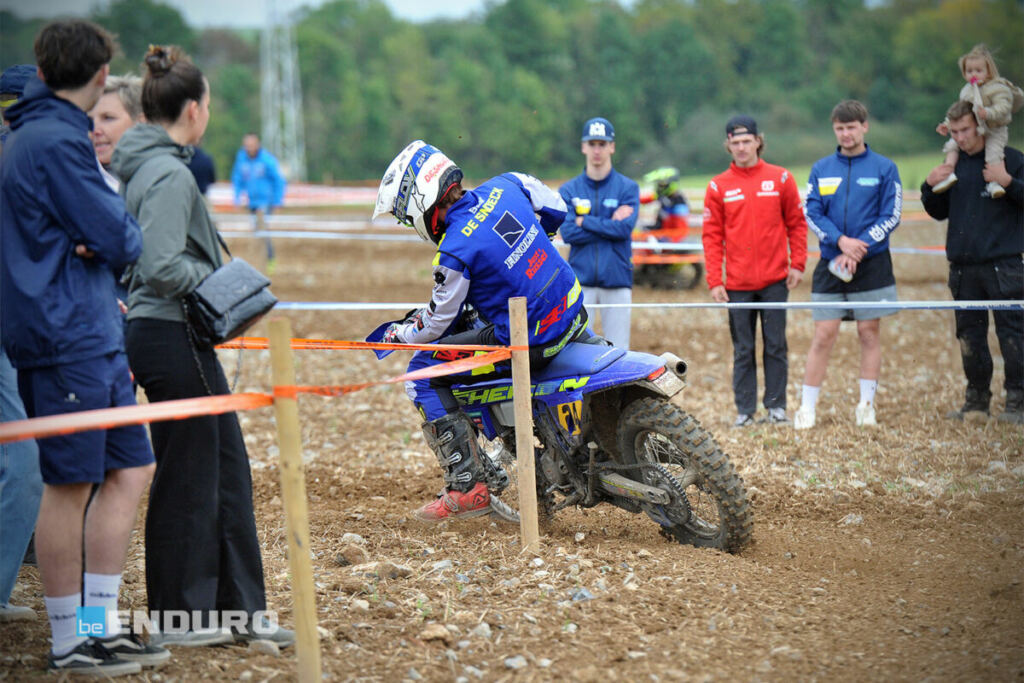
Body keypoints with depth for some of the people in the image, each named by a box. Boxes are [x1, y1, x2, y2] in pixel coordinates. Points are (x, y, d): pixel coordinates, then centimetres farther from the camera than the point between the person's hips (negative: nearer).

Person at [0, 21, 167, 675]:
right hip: (64, 339, -10)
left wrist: (104, 239, -1)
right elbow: (119, 240, -17)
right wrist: (121, 227, 4)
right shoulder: (56, 143, -14)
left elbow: (111, 242, 19)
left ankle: (103, 627, 17)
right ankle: (69, 644, 7)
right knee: (70, 486, -2)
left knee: (130, 469, 11)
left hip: (93, 334, 10)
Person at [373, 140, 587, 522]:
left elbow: (439, 324, -7)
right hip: (574, 308, 8)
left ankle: (468, 487, -4)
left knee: (423, 374, 0)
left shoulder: (457, 251, -19)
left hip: (529, 343, -8)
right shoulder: (505, 187, -1)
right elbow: (556, 209, 16)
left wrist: (399, 334, 13)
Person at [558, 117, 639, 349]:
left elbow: (624, 228, -9)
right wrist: (610, 224, -8)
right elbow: (568, 233, -6)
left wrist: (584, 221, -6)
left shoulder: (628, 188, 5)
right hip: (580, 281, 1)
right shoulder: (569, 190, 8)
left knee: (617, 352, 0)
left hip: (617, 282, 0)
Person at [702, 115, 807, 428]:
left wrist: (797, 264, -3)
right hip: (737, 283, 0)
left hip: (774, 280, 0)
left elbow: (796, 223, 7)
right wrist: (714, 281, -4)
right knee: (743, 349, 4)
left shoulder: (780, 179, 3)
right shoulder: (719, 186, 3)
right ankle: (745, 410, 8)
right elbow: (712, 236, 3)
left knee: (776, 345, 4)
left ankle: (776, 406, 11)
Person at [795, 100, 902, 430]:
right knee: (823, 335, -1)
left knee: (870, 332, 3)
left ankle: (866, 405, 11)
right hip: (830, 264, 1)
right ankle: (807, 408, 3)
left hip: (872, 263, -1)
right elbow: (812, 214, 2)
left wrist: (858, 248, -14)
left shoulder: (884, 168, 1)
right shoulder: (821, 169, 8)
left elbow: (890, 217, -4)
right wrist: (841, 241, -15)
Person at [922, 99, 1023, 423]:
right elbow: (939, 212, 20)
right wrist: (930, 187, 3)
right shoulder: (954, 165, 13)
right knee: (970, 336, 10)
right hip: (963, 266, 5)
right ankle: (976, 400, 19)